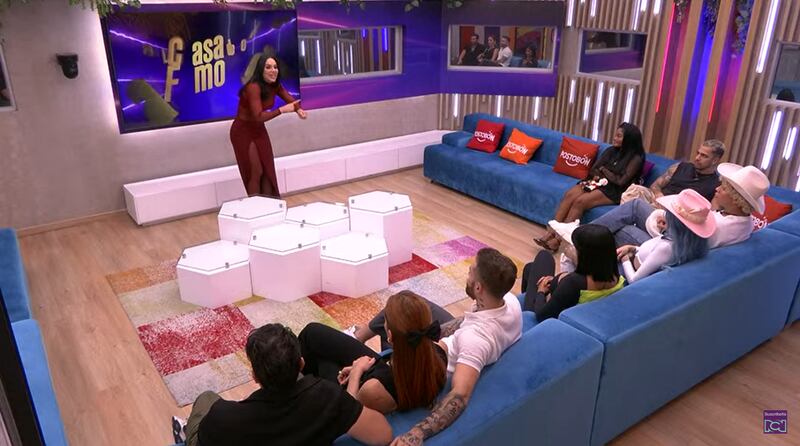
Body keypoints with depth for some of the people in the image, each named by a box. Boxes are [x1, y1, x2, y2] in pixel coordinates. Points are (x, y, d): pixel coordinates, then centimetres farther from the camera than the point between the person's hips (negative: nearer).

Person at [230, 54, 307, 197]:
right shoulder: (253, 87, -29)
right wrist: (282, 109, -35)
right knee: (255, 172, -3)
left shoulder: (275, 86, -5)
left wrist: (298, 109, -24)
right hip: (243, 132, -7)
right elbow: (259, 116, -35)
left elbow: (291, 100, -1)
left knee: (268, 171, 8)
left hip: (259, 130, 7)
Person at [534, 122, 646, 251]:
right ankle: (551, 232, -30)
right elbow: (592, 170, 13)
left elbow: (621, 182, -12)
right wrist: (598, 175, -10)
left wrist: (603, 170, 0)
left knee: (580, 201, -31)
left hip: (613, 191, -6)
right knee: (569, 194, -24)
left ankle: (558, 239, -29)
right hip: (597, 183, 6)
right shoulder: (611, 150, 15)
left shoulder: (636, 158, -5)